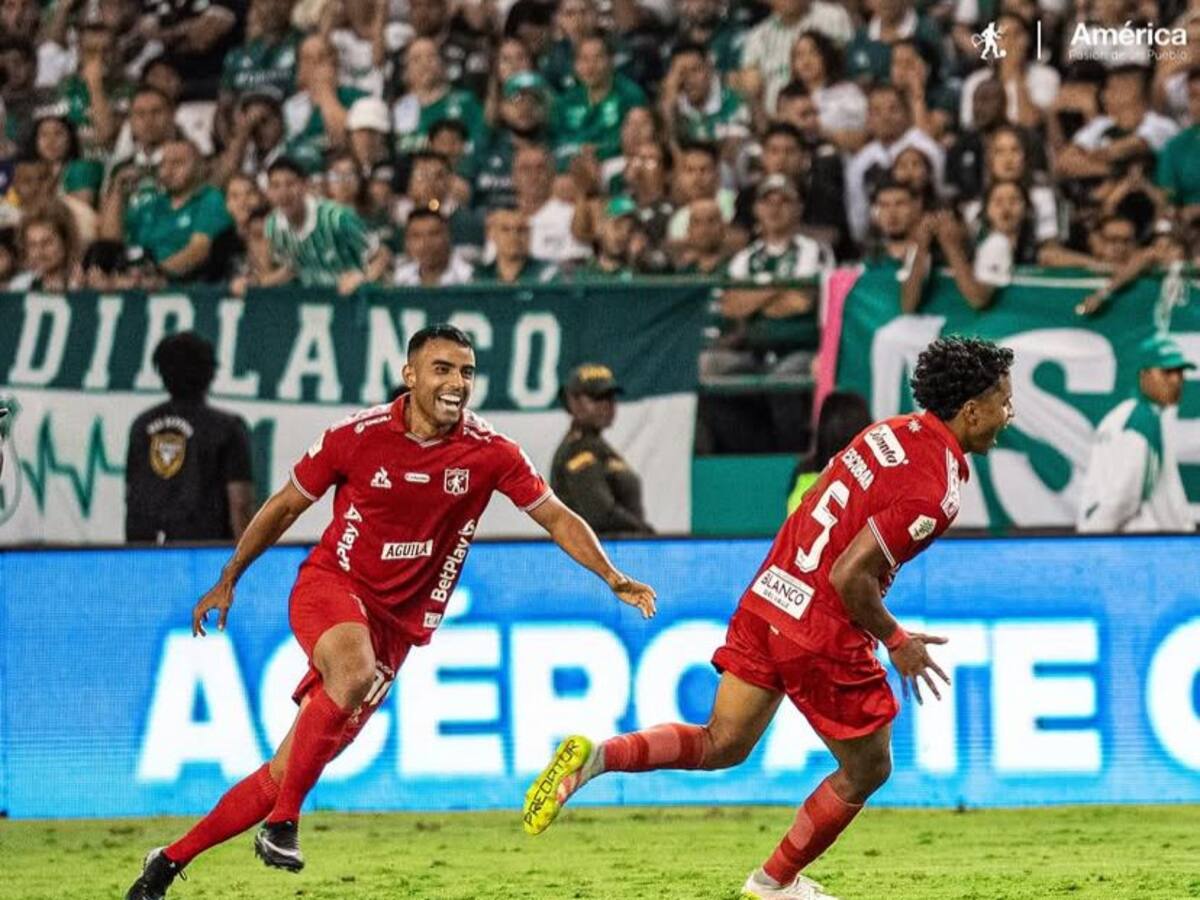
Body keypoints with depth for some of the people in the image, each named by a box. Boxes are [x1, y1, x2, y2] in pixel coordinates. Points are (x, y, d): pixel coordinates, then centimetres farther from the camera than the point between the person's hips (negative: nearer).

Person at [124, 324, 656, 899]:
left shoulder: (490, 453, -7)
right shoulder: (358, 436, -10)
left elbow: (555, 517, 2)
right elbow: (286, 506, 4)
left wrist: (614, 580, -10)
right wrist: (227, 581, 10)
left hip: (398, 623, 2)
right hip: (332, 584, -2)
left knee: (287, 771, 0)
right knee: (355, 670, -38)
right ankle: (283, 823, -27)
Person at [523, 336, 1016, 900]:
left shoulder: (889, 433, 7)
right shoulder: (935, 491, -20)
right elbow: (849, 578, -24)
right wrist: (896, 641, -8)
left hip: (768, 599, 8)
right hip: (822, 631, -8)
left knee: (722, 744, 14)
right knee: (867, 770, 14)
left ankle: (595, 757, -6)